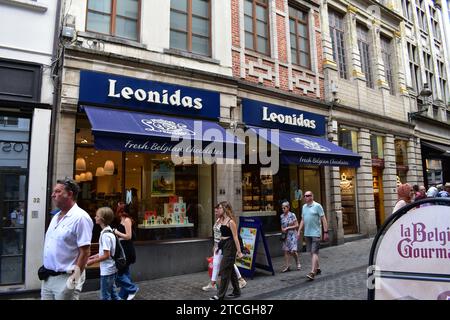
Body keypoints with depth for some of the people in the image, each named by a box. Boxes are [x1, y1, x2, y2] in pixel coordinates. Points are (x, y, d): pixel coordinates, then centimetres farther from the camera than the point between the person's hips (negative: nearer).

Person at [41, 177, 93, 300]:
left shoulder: (80, 217, -18)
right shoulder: (56, 217, 10)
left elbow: (85, 252, -20)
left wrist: (75, 277, -21)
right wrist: (46, 268, 16)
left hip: (65, 278, -8)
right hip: (48, 277, 8)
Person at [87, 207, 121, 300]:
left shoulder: (105, 235, -21)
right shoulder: (109, 232, 8)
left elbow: (106, 255, -21)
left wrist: (92, 261, -12)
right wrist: (92, 257, 14)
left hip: (106, 271, -9)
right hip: (111, 269, 9)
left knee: (105, 296, 4)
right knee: (112, 293, 18)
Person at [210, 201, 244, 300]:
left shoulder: (231, 221, -16)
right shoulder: (224, 220, 9)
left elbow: (235, 237, -17)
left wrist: (239, 251, -18)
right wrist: (219, 246, 20)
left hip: (230, 246, -9)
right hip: (224, 246, 9)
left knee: (224, 270, -3)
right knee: (231, 270, 16)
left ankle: (220, 295, 6)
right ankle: (236, 291, 28)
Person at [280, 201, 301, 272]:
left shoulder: (292, 215, -9)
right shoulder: (282, 216, 7)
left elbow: (296, 225, -9)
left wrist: (287, 228, -14)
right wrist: (282, 229, -3)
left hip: (292, 234, -5)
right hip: (285, 235, 5)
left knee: (293, 251, -6)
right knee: (286, 250, 3)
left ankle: (298, 263, 19)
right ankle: (287, 266, 10)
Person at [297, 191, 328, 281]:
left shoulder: (317, 206, -7)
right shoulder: (304, 207, 11)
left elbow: (323, 219, -8)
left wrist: (325, 232, -12)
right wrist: (299, 231, 12)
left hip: (315, 233, -7)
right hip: (307, 233, 7)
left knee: (314, 253, -9)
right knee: (312, 252, 13)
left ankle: (312, 272, -12)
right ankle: (317, 268, 28)